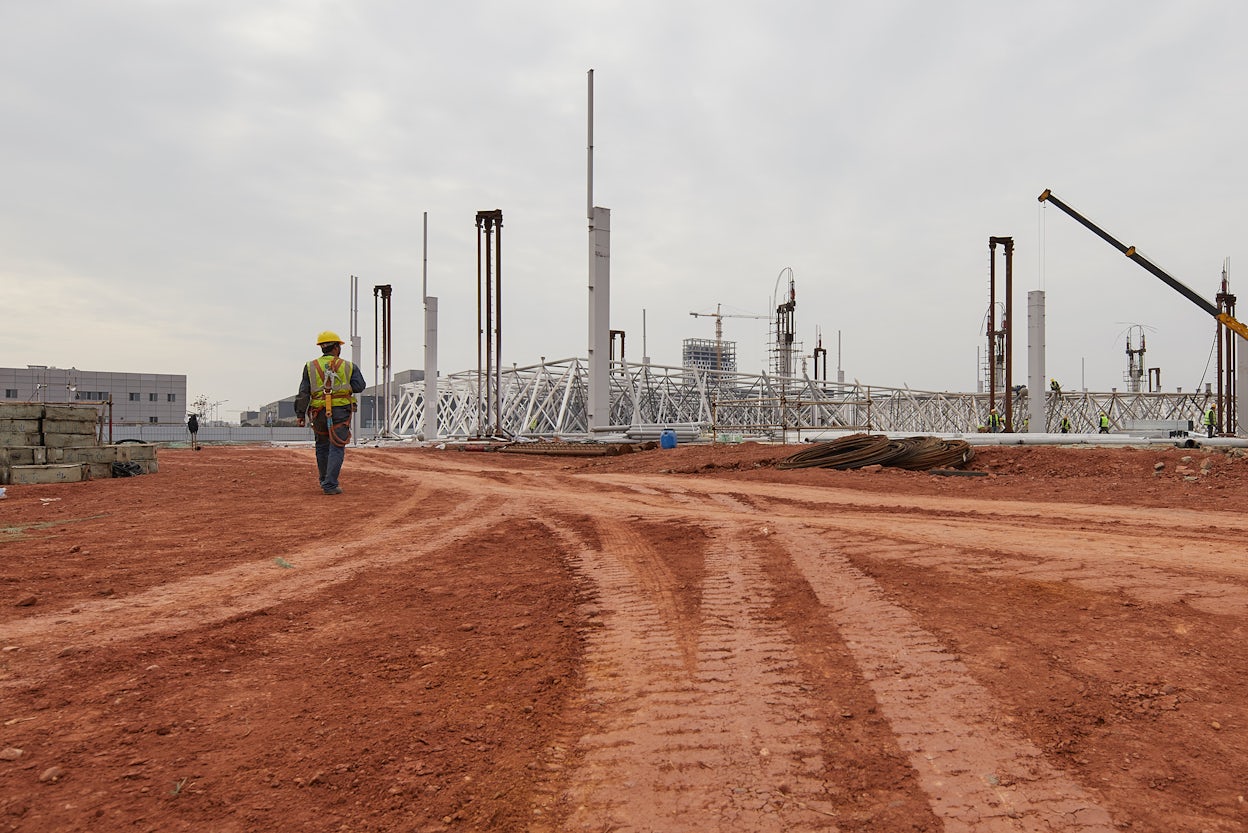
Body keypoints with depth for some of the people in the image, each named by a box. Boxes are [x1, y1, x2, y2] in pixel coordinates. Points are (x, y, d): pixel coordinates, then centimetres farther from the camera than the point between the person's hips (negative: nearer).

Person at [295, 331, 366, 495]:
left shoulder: (311, 367, 6)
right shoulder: (348, 366, 2)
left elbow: (303, 393, 1)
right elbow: (359, 386, 0)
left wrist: (300, 414, 1)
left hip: (319, 412, 3)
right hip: (340, 411, -2)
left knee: (322, 447, 17)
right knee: (336, 448, -1)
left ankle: (325, 481, 28)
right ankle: (330, 485, -7)